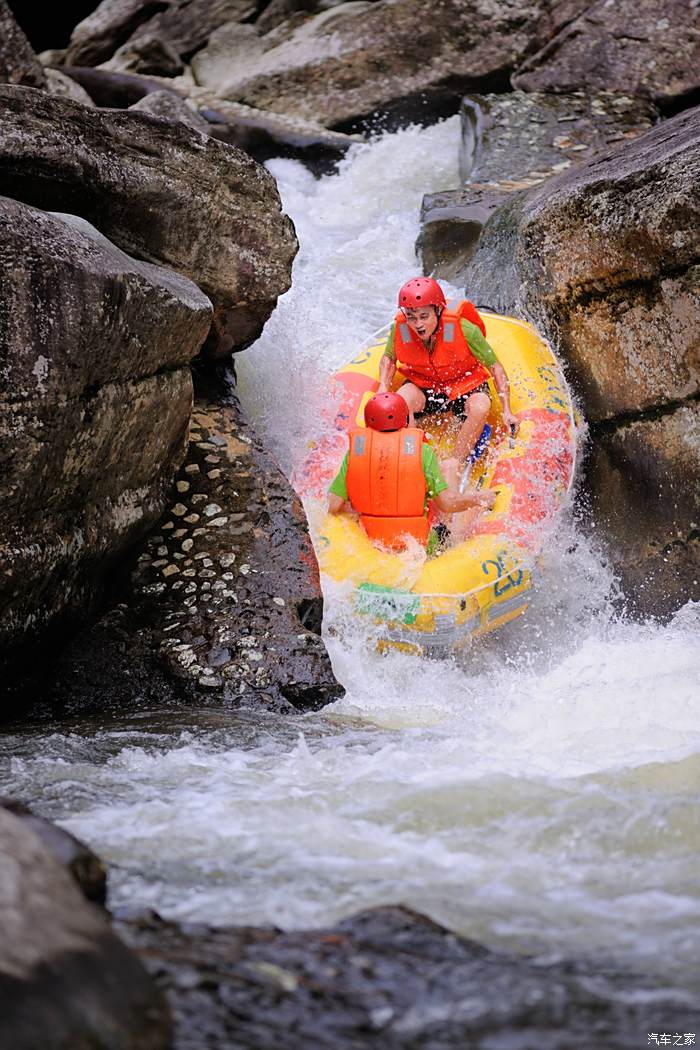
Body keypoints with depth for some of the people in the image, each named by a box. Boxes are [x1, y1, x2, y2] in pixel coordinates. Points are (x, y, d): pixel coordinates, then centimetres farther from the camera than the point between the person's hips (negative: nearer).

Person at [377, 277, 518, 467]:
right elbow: (389, 358, 6)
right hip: (423, 385, 2)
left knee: (481, 407, -35)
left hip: (465, 384, -2)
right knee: (401, 400, -31)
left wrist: (506, 411, -20)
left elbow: (495, 367, -15)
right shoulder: (400, 328, -17)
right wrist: (383, 387, -14)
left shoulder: (464, 329, -26)